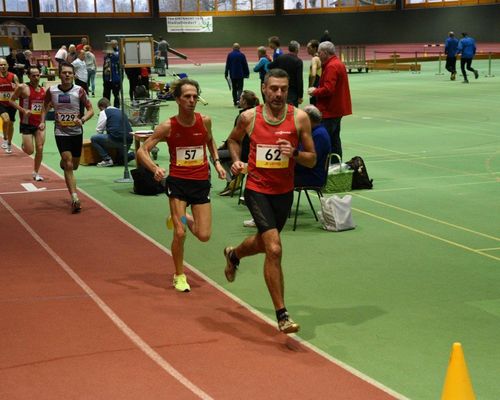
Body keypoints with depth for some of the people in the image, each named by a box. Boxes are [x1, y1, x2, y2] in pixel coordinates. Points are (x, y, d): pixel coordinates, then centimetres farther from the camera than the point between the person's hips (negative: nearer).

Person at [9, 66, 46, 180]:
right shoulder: (23, 88, -9)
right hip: (26, 124, -4)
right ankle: (24, 144, 32)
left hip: (39, 123, 4)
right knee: (29, 151, -5)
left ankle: (36, 173, 12)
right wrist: (23, 110, -16)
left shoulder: (43, 90, 5)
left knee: (40, 149, -2)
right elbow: (12, 100, -5)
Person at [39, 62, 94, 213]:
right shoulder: (51, 91, -4)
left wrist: (82, 120, -23)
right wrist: (42, 121, 2)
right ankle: (75, 199, -16)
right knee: (68, 165, -13)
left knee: (74, 165, 16)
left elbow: (90, 109, -4)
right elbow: (45, 106, 15)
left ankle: (63, 162, 54)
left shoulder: (79, 90, -9)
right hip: (61, 132, -1)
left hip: (77, 132, 1)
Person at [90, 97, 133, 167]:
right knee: (121, 158, 31)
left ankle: (107, 159, -5)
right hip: (129, 140, 8)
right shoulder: (120, 111, 23)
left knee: (93, 138, 5)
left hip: (116, 140, -8)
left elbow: (99, 129, 4)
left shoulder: (104, 112, 3)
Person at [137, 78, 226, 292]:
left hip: (201, 182, 3)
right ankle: (179, 276, 16)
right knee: (180, 234, -7)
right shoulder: (168, 126, -11)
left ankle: (180, 218, 34)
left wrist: (216, 162, 5)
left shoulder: (205, 121, -3)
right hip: (178, 181, -3)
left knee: (204, 236, 0)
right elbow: (142, 150, -8)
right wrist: (155, 168, -24)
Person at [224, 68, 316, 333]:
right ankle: (282, 315, -8)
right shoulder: (249, 117, -7)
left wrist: (294, 154, -23)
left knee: (263, 243, 24)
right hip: (257, 189, -3)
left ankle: (234, 254, 61)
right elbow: (233, 139, 15)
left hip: (284, 191, 3)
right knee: (274, 250, -17)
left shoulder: (299, 118, -7)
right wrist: (237, 161, -2)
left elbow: (312, 160, -3)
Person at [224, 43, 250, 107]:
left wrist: (226, 74, 9)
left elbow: (227, 65, 2)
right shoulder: (242, 55, -4)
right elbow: (245, 65, 0)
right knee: (240, 88, 3)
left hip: (232, 75, 2)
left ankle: (235, 102, 13)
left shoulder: (229, 55, -1)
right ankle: (238, 99, -21)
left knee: (234, 89, 11)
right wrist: (247, 73, 10)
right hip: (240, 74, -2)